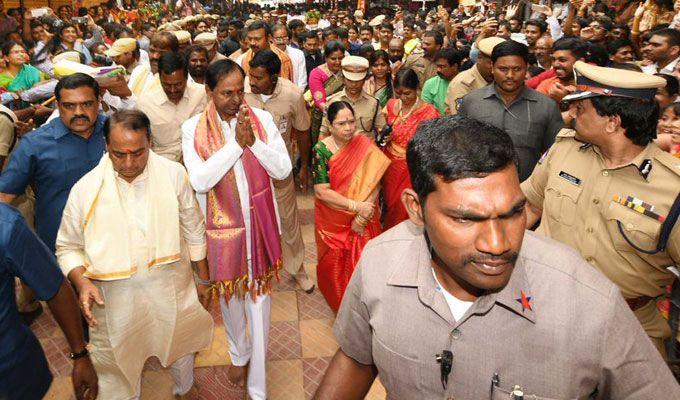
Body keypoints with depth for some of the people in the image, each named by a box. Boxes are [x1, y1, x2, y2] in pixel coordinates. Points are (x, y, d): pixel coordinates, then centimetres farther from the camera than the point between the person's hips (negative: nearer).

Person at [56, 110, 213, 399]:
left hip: (172, 291, 1)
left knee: (181, 351, 25)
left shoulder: (174, 174, -11)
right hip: (113, 299, -1)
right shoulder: (85, 189, -13)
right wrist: (81, 281, -18)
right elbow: (67, 247, 1)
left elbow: (194, 231, 1)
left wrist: (204, 279, 9)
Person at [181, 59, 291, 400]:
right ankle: (238, 354, 47)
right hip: (222, 225, 0)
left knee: (260, 296, 8)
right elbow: (199, 180, -20)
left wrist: (253, 141, -21)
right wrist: (236, 143, -21)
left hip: (260, 222, 1)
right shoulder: (193, 128, -8)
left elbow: (283, 169, -8)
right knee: (229, 292, 19)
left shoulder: (262, 119, -5)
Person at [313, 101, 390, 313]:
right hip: (333, 220, -1)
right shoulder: (321, 150, -15)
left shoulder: (365, 145, -11)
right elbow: (322, 192, -19)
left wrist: (362, 216, -21)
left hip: (364, 217, 1)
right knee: (336, 260, 14)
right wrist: (356, 206, -23)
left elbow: (374, 183, -14)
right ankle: (338, 300, 41)